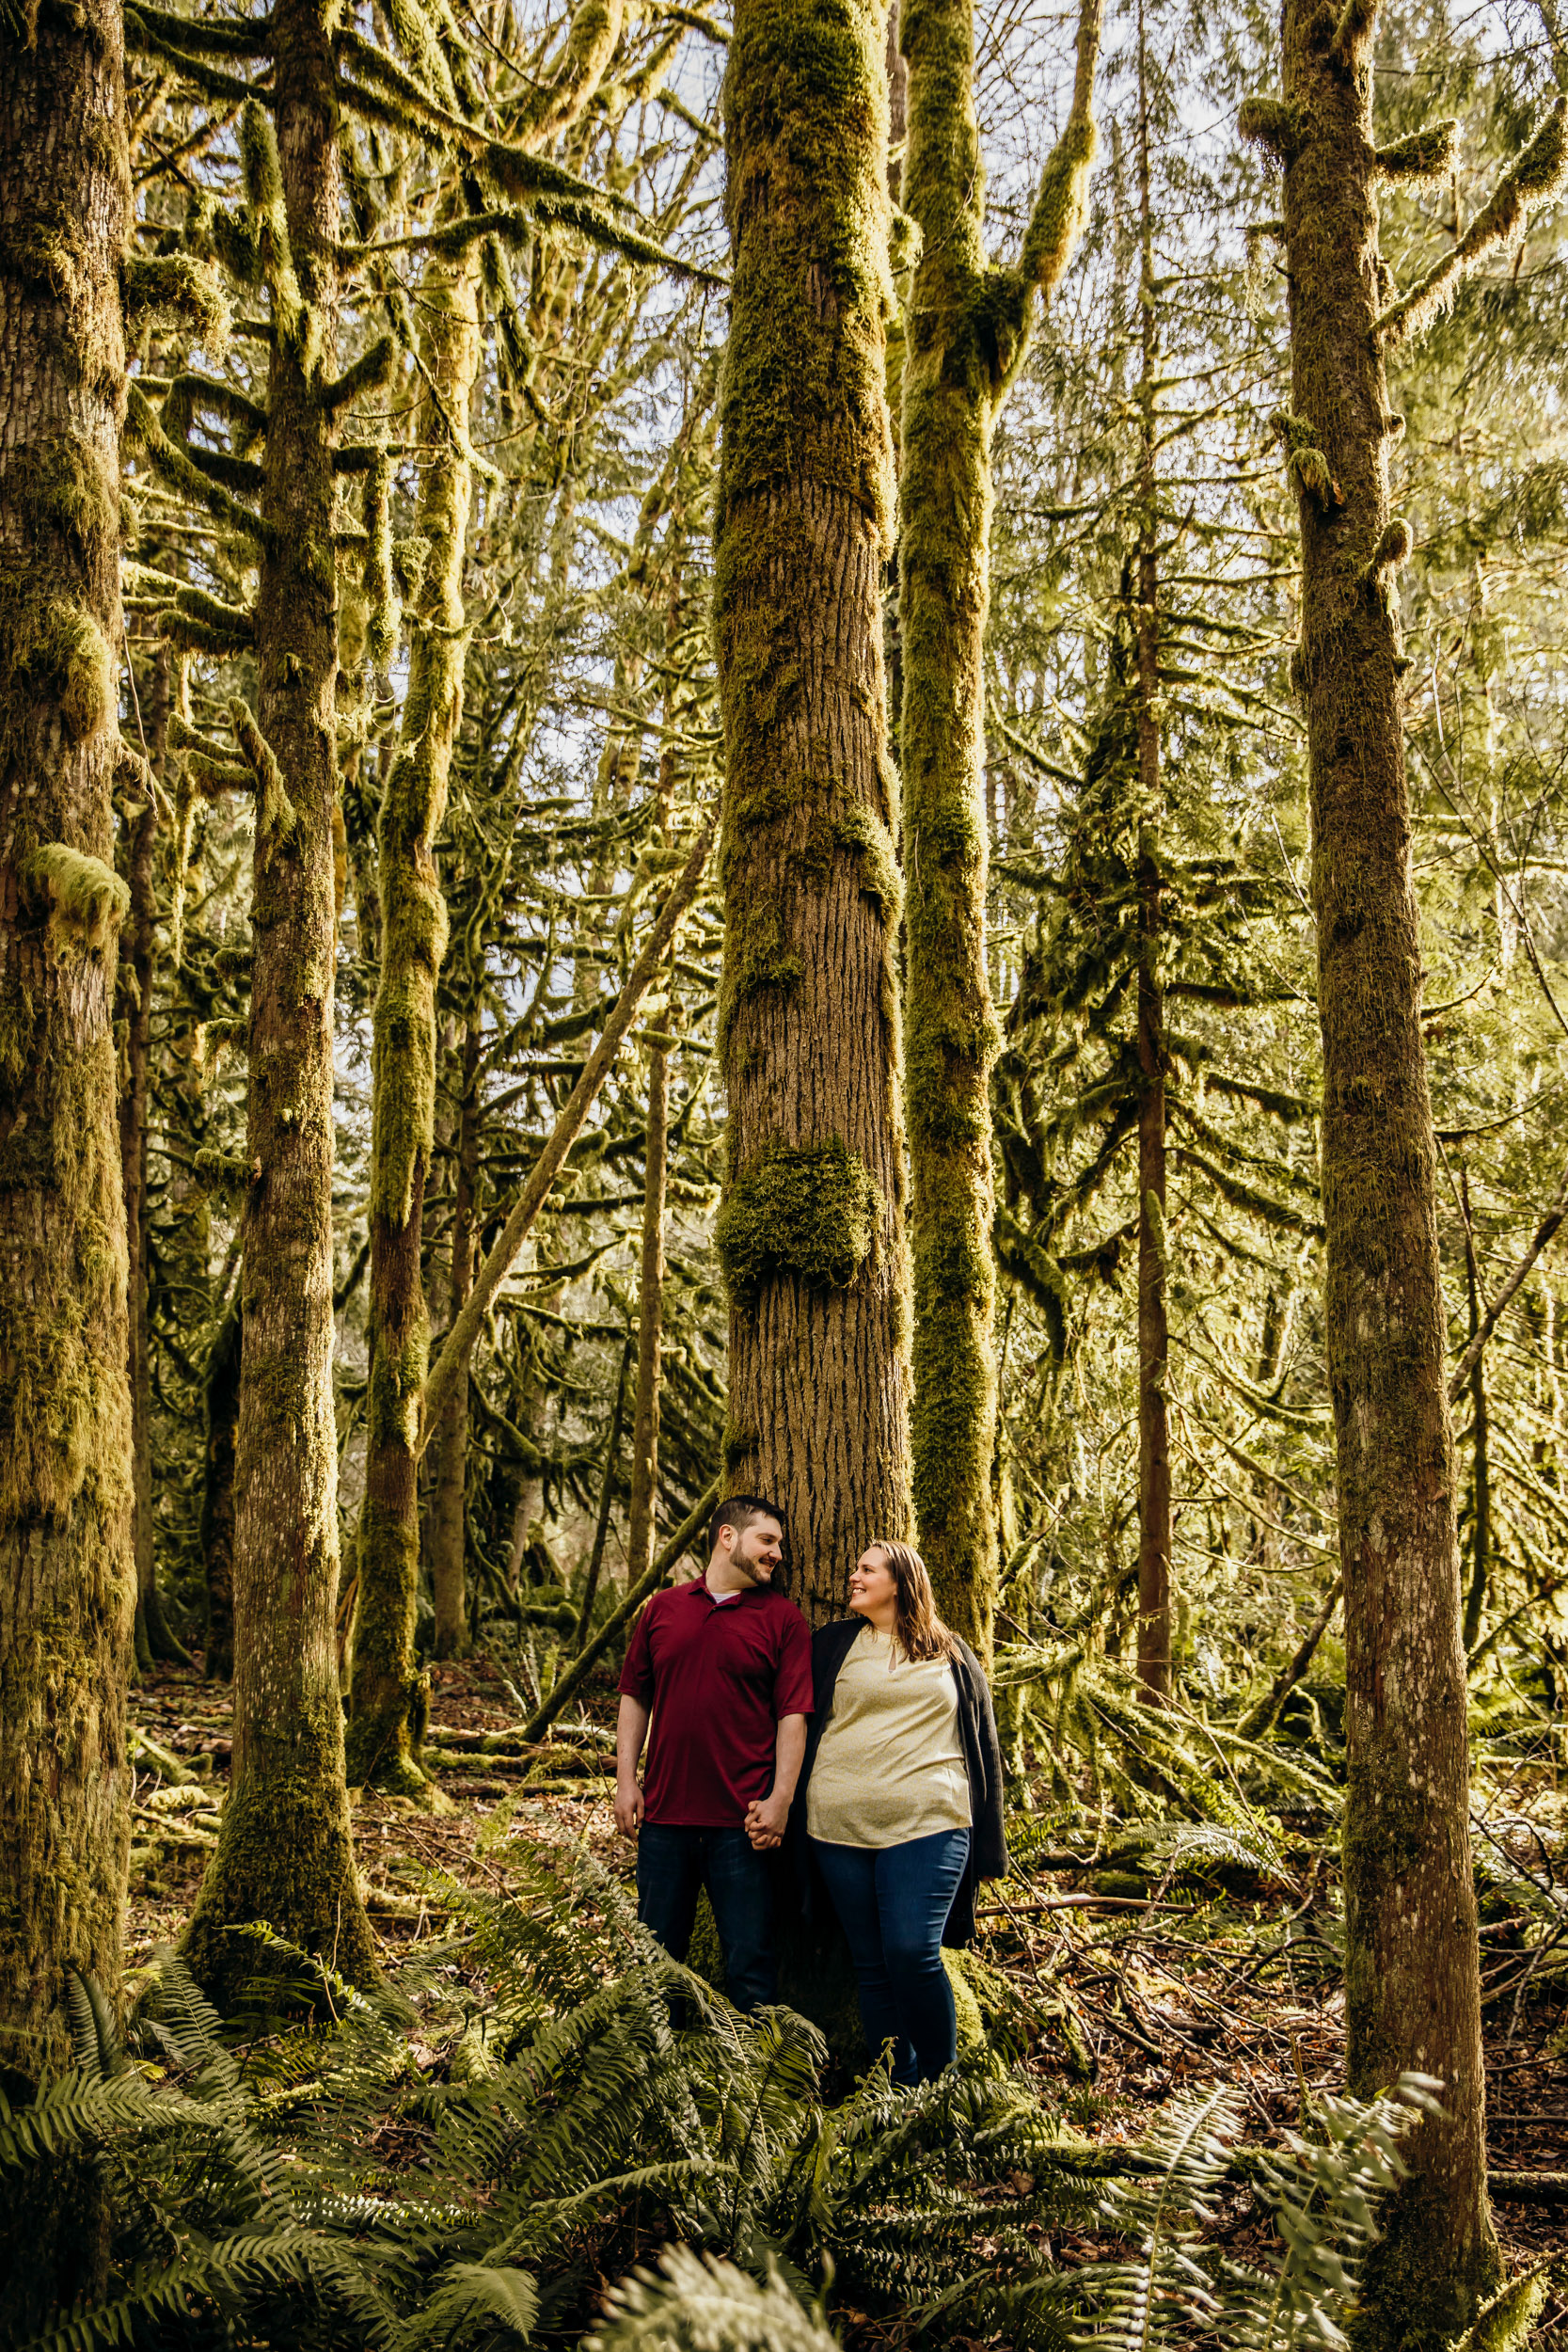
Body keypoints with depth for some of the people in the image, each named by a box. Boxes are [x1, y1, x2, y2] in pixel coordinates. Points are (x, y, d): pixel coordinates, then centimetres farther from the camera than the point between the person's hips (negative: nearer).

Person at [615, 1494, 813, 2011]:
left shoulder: (782, 1618, 2)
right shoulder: (663, 1608, 9)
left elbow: (793, 1716, -3)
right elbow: (634, 1697, 12)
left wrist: (780, 1800, -11)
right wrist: (625, 1780, 4)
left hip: (741, 1823, -2)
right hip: (663, 1816, 3)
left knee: (750, 1967, 1)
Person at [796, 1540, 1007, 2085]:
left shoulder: (953, 1656, 13)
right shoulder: (832, 1646, 13)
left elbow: (983, 1746, 15)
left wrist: (988, 1843, 10)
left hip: (927, 1822, -2)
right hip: (841, 1825, 2)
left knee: (912, 1952, -14)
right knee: (871, 1964, 3)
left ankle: (941, 2078, 4)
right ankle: (902, 2092, 15)